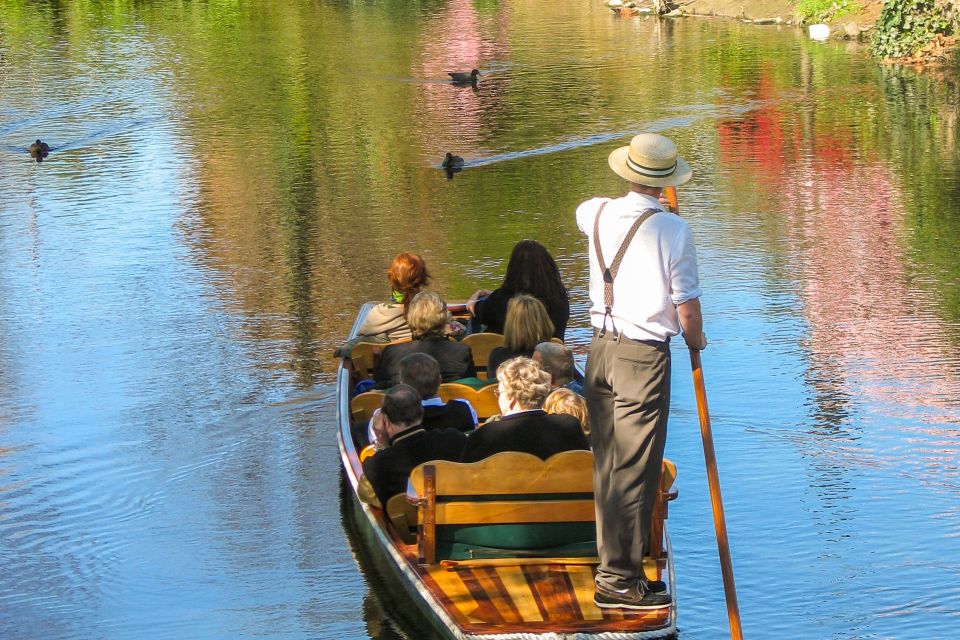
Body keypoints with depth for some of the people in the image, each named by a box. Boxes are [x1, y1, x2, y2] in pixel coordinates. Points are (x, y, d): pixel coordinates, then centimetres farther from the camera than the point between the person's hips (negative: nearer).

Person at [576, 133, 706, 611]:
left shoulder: (598, 214, 3)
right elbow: (686, 307, -11)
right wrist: (695, 339, 10)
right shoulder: (672, 229, -13)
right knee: (634, 470, -2)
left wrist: (632, 201, 47)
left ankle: (614, 561, 25)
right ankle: (618, 579, -1)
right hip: (644, 356, -6)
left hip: (601, 350, 6)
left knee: (607, 464, 15)